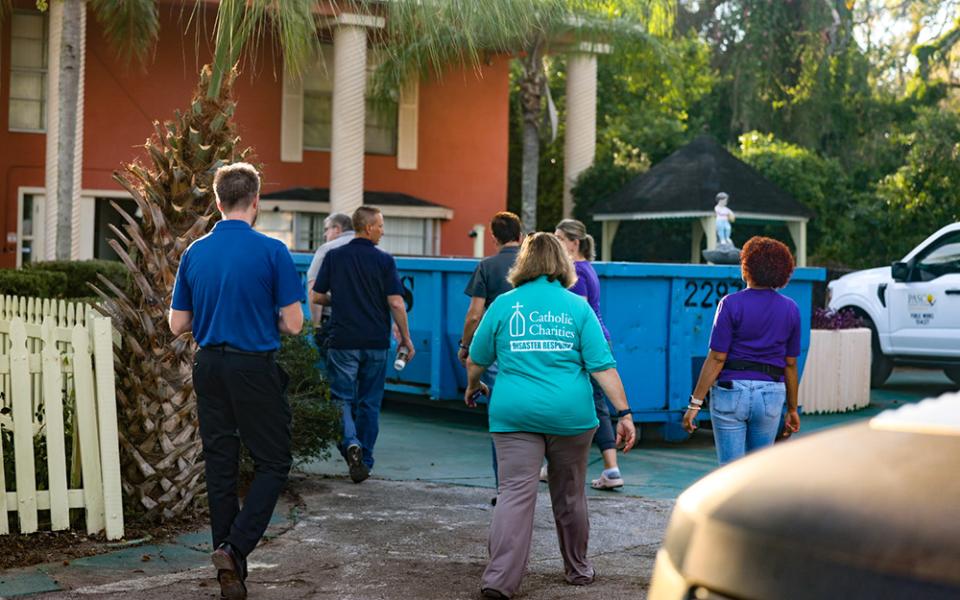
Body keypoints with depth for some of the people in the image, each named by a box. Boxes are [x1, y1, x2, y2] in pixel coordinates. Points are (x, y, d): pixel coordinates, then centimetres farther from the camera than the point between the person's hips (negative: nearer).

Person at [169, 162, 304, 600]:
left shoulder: (194, 253, 3)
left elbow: (178, 324, 7)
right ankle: (235, 548, -9)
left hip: (209, 367, 5)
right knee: (272, 464, 7)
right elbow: (293, 323, -9)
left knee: (220, 466, 10)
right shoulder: (272, 252, -10)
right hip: (255, 368, -5)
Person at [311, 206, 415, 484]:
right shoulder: (384, 260, -4)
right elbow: (396, 303, -7)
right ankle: (364, 461, 13)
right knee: (370, 402, 10)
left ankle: (351, 443, -21)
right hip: (376, 342, 0)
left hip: (343, 341, 0)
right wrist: (406, 338, 2)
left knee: (342, 398, 5)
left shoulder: (334, 257, 1)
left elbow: (316, 297, 2)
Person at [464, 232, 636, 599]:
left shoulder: (503, 304, 4)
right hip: (570, 414, 1)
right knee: (570, 496, 15)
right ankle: (578, 569, 31)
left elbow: (476, 360, 12)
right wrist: (624, 413, -4)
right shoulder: (578, 307, 3)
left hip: (514, 414, 0)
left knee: (515, 494, -3)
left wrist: (473, 387, 33)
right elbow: (602, 365, -4)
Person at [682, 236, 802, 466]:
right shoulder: (790, 309, 5)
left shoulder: (732, 304, -7)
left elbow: (717, 358, -10)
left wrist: (695, 403, -7)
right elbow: (790, 364, 9)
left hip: (731, 389, -3)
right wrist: (792, 409, 18)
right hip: (771, 394, 4)